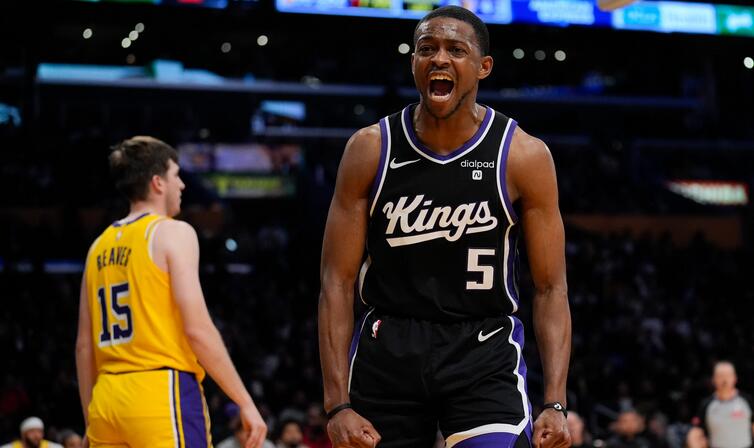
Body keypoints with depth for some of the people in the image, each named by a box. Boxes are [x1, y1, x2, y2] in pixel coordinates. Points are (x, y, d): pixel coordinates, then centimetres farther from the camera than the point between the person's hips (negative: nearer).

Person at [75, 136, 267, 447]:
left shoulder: (100, 246, 17)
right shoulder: (173, 233, -3)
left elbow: (84, 345, 18)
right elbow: (198, 329, -12)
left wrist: (91, 421, 24)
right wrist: (246, 403, -8)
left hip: (107, 398, 7)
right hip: (161, 393, -7)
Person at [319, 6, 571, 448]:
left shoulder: (523, 155, -5)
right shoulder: (371, 149, -2)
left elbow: (550, 288, -3)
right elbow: (338, 281, -2)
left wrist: (555, 404, -13)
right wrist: (338, 405, -10)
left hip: (484, 350, -1)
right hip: (387, 351, 2)